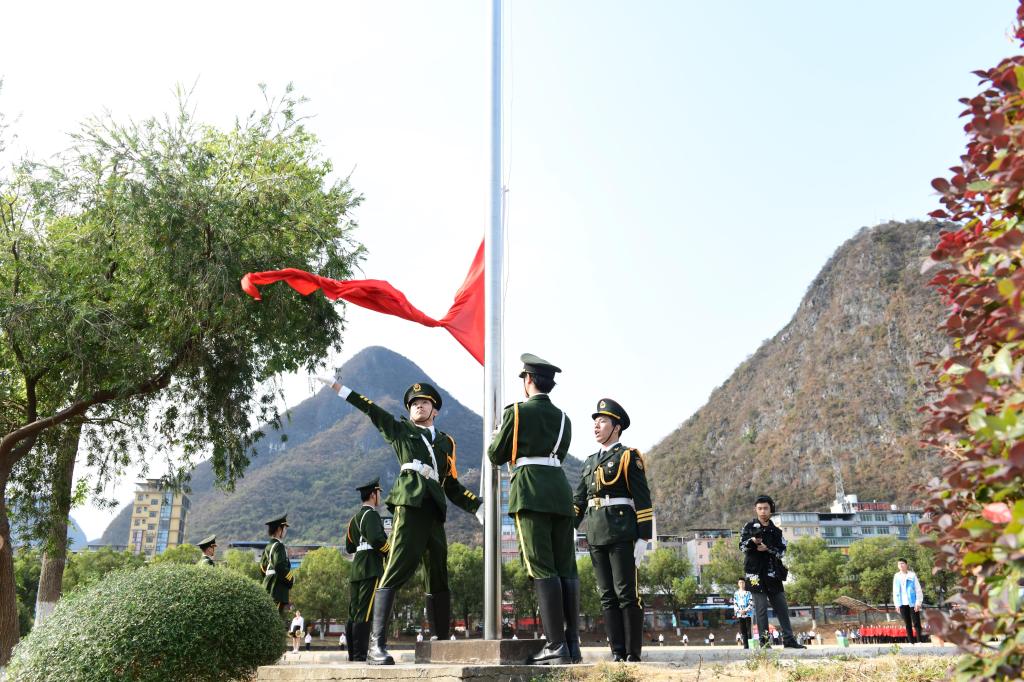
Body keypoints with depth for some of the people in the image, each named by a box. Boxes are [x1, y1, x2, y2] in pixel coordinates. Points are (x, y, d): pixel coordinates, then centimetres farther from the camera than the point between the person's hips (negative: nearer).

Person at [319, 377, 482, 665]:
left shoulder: (446, 442, 25)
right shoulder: (400, 429, 19)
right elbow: (371, 409, 12)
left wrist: (479, 508, 12)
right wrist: (337, 386, 6)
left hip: (434, 511, 5)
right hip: (409, 503, -5)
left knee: (438, 579, 8)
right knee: (396, 571, -16)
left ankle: (442, 644, 16)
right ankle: (376, 645, -21)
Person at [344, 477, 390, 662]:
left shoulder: (354, 518, 20)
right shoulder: (371, 514, -8)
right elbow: (377, 539, -21)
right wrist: (391, 553, -7)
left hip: (356, 569, 9)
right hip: (371, 569, -9)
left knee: (354, 613, 10)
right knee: (365, 612, -9)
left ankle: (352, 654, 14)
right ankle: (360, 654, -9)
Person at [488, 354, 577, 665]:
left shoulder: (517, 411, 0)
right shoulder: (563, 418, 17)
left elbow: (496, 456, 6)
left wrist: (497, 439, 28)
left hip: (531, 492, -6)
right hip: (560, 491, 6)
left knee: (542, 569, -8)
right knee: (566, 568, 5)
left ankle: (556, 645, -11)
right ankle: (573, 643, 6)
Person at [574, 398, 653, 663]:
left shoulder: (629, 457, 0)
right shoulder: (590, 463, 19)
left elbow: (643, 500, -6)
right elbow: (578, 502, 16)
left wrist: (643, 538, -12)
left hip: (622, 534, -6)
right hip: (596, 536, 6)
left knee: (627, 594, -4)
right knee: (607, 596, 6)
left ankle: (633, 653, 1)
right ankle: (617, 652, 11)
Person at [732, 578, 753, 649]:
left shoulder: (748, 593, 3)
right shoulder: (736, 593, 13)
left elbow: (751, 604, -3)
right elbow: (735, 604, 9)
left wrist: (745, 610, -14)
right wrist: (738, 611, -8)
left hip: (748, 614, -3)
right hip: (739, 615, 3)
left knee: (749, 631, -6)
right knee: (743, 631, 2)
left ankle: (750, 645, -4)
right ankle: (745, 645, 5)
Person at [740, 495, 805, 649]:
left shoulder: (775, 530, 14)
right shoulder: (750, 526, 5)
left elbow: (782, 550, 4)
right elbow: (741, 546, -2)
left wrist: (767, 549, -13)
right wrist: (752, 541, -22)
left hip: (772, 573, 4)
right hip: (756, 571, -4)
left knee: (782, 606, 6)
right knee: (761, 606, -6)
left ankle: (789, 639, 11)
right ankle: (764, 640, -2)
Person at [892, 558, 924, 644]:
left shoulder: (912, 575, -2)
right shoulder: (896, 576, 9)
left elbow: (918, 589, -3)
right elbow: (895, 591, 12)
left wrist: (918, 602, -10)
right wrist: (897, 604, 7)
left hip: (912, 603, -4)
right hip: (903, 604, 4)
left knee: (916, 623, -4)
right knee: (907, 624, 7)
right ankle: (910, 641, 11)